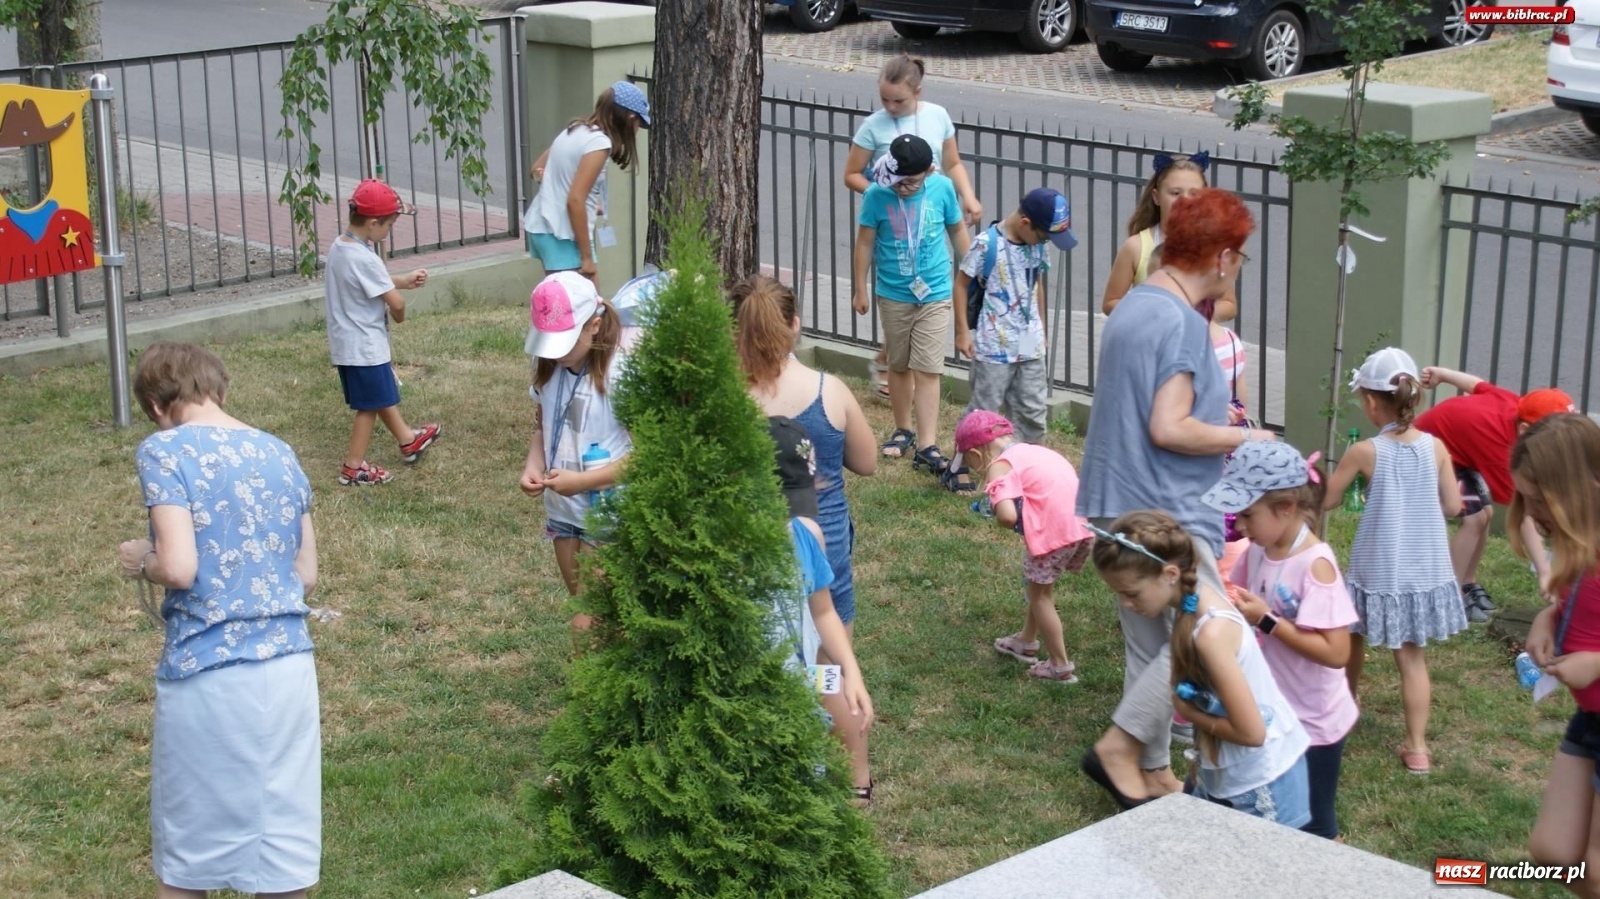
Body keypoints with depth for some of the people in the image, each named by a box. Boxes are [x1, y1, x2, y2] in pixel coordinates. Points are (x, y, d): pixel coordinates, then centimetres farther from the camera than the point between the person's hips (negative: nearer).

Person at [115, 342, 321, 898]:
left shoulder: (165, 451, -7)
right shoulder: (279, 454, 10)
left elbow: (179, 567, -16)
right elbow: (306, 575, 11)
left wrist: (140, 563, 3)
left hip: (206, 674, -5)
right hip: (288, 666, 5)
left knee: (186, 852, 12)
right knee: (283, 842, 12)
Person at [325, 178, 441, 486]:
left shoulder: (338, 246, 2)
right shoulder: (365, 259, -27)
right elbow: (396, 303, -25)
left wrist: (404, 281, 6)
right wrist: (399, 315, -3)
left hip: (346, 342, 9)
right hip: (364, 346, -9)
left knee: (383, 394, 24)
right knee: (370, 405, 6)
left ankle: (407, 440, 42)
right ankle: (353, 468, 14)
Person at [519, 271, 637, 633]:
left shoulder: (626, 368, -20)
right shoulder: (550, 364, -1)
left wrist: (583, 481, -23)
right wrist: (533, 466, -6)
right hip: (566, 513, 6)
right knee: (583, 608, 19)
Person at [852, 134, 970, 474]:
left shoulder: (942, 188, -11)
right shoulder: (877, 195, -14)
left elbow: (957, 230, 5)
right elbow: (865, 242, -3)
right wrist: (861, 289, 1)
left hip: (935, 294, -1)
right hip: (893, 295, 1)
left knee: (927, 369, -6)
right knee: (899, 365, 14)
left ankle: (927, 445, -7)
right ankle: (903, 430, 32)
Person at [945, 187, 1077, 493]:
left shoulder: (1037, 245, 3)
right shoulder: (986, 243, -15)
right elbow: (961, 283, -7)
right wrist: (962, 332, -8)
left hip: (1031, 346, 6)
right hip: (994, 346, -6)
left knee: (1034, 411, 11)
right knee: (983, 409, 1)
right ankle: (958, 468, 14)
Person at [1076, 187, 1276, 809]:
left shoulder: (1131, 308, 12)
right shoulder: (1183, 324, -17)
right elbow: (1167, 430, -23)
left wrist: (1210, 415, 21)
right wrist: (1243, 438, -10)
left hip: (1120, 503, 10)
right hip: (1167, 512, -10)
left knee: (1150, 648, 15)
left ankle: (1153, 771, 22)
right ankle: (1120, 746, -3)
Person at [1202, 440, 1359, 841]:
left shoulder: (1316, 564, -24)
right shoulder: (1259, 550, -2)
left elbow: (1335, 652, -28)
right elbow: (1238, 600, 15)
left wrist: (1267, 622, -27)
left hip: (1313, 723, -7)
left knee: (1312, 832, 6)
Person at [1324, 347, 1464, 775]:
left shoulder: (1364, 452, -14)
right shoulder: (1435, 447, -6)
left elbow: (1326, 500, -4)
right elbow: (1453, 506, 0)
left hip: (1378, 572, -2)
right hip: (1425, 571, 3)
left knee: (1353, 635, 24)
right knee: (1412, 656, 7)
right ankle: (1417, 745, 3)